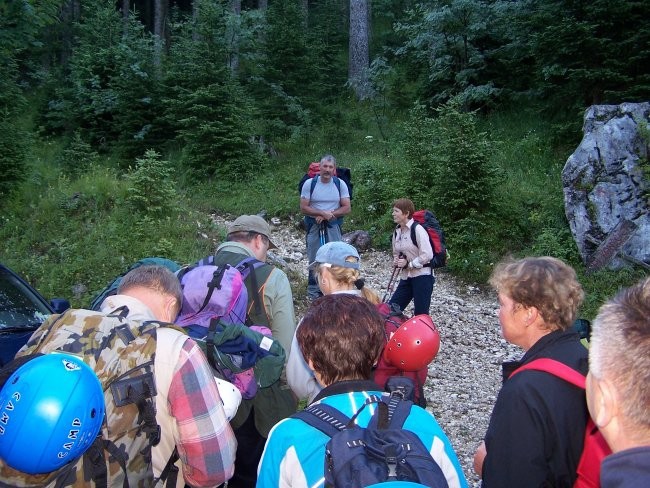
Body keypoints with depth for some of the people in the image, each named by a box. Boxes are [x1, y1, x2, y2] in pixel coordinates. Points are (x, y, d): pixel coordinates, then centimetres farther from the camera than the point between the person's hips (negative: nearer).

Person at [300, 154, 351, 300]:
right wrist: (323, 213, -17)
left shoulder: (340, 184, 0)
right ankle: (313, 290, 14)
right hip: (314, 227, -1)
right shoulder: (309, 183, -3)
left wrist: (327, 215, -13)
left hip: (333, 227, 1)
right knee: (314, 259, 3)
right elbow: (303, 208, -5)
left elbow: (347, 208, -1)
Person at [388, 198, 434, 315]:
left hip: (422, 276, -8)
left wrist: (408, 264, -16)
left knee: (420, 315, -2)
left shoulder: (417, 229, -15)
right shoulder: (397, 232, 9)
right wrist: (396, 261, 1)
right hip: (406, 277, 8)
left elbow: (427, 255, -20)